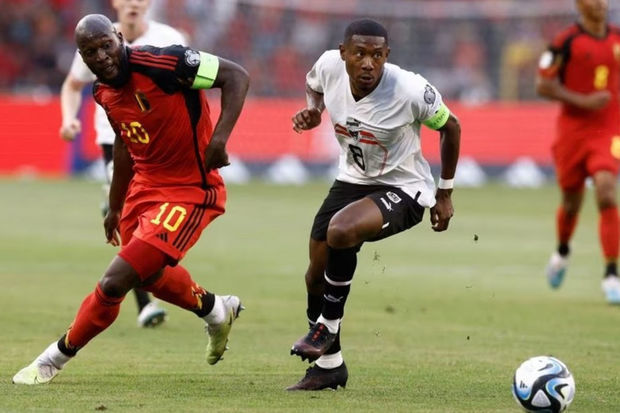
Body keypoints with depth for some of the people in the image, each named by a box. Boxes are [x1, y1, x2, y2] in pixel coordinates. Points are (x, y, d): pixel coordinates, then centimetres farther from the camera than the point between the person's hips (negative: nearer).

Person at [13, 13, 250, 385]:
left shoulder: (161, 63, -25)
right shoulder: (105, 93, -1)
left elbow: (237, 76, -20)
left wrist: (220, 136, -31)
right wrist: (115, 208, 24)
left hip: (189, 192, -9)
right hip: (145, 185, 9)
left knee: (116, 282, -12)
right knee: (149, 276, 28)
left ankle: (56, 358, 7)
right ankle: (216, 309, 55)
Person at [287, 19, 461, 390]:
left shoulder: (410, 91, -29)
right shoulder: (330, 66, -17)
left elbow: (450, 127, -8)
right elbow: (314, 84, 12)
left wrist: (445, 194, 0)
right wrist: (313, 111, -11)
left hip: (402, 188, -6)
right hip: (352, 180, 6)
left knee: (341, 232, -34)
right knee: (316, 277, 8)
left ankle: (327, 327, -11)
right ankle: (329, 364, 30)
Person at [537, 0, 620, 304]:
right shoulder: (566, 41, -8)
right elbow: (543, 85, -8)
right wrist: (582, 101, -17)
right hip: (573, 129, -1)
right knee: (571, 201, 11)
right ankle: (562, 252, 44)